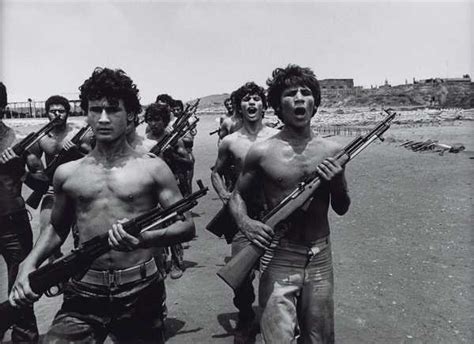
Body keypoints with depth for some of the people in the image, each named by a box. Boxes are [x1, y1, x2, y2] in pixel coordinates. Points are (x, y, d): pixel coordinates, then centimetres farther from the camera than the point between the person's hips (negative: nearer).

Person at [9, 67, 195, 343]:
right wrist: (29, 265, 3)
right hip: (83, 294, 2)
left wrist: (143, 237, -23)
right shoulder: (67, 173, 5)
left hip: (141, 292, -1)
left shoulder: (152, 168, -4)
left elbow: (187, 226, -5)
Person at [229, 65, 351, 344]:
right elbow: (237, 196, 6)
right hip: (278, 260, -3)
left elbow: (341, 208, 9)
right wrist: (245, 222, -14)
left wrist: (337, 183, -11)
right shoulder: (262, 152, -7)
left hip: (320, 260, 3)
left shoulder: (331, 151, 0)